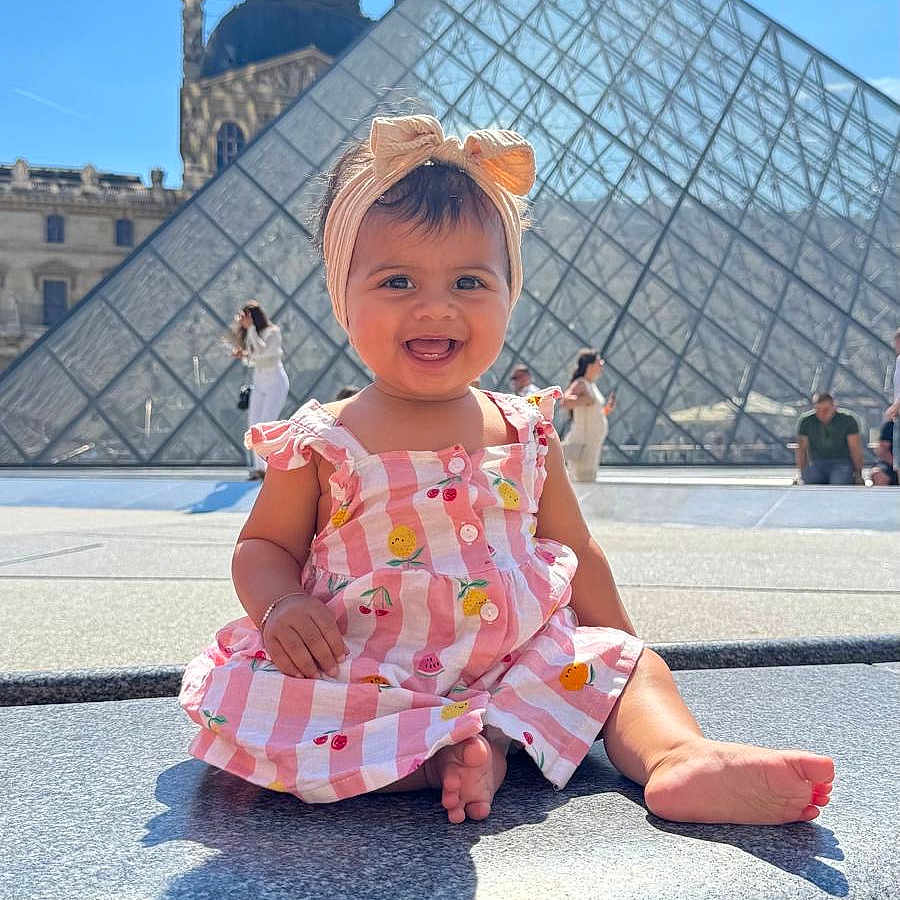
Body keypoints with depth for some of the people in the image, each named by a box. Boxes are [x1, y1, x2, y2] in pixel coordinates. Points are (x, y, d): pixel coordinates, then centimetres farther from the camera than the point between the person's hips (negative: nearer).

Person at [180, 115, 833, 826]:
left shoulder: (526, 433, 4)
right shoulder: (322, 442, -3)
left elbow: (576, 553, 14)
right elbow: (264, 546, 6)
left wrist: (623, 653, 15)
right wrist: (281, 605, -16)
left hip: (523, 660, 3)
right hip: (363, 675, -2)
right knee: (241, 692, -25)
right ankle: (442, 753, -26)